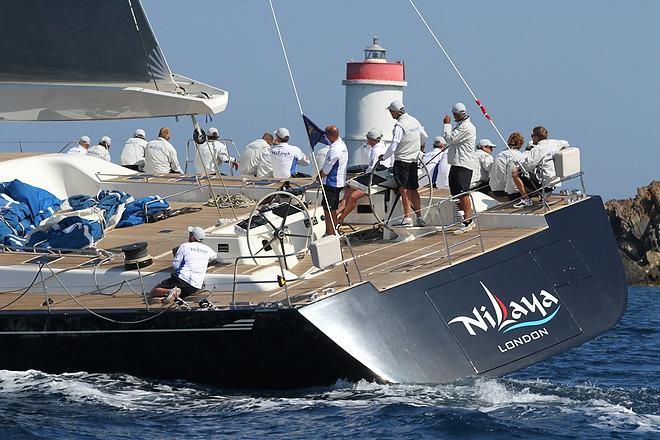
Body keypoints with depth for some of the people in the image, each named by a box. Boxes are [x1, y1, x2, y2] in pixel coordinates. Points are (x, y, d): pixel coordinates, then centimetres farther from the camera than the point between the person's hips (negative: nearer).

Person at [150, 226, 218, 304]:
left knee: (154, 292, -2)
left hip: (182, 280, -5)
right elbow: (215, 256, 38)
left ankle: (170, 291, -29)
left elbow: (175, 265, 0)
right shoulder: (207, 249, 13)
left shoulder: (185, 246, -1)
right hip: (196, 288, 5)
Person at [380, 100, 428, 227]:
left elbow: (393, 146, -23)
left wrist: (384, 157, -8)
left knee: (404, 189, -7)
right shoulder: (414, 121, 8)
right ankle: (419, 218, 13)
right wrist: (420, 146, 41)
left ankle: (407, 218, -11)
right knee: (413, 190, 12)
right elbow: (425, 136, 22)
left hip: (402, 160, -8)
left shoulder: (400, 126, -18)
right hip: (413, 160, 8)